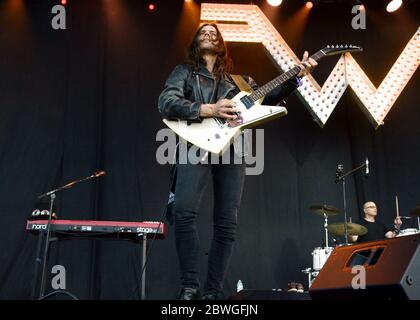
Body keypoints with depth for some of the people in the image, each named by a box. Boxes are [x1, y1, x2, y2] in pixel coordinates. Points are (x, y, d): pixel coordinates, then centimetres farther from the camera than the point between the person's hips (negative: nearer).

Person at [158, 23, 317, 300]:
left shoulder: (237, 78, 26)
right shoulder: (184, 71, 16)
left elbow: (267, 99, 18)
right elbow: (166, 103, -2)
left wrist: (297, 77, 5)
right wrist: (208, 110, -15)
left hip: (232, 147, 3)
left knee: (227, 223, -5)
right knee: (183, 210, -25)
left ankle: (213, 292, 3)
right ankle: (191, 287, -12)